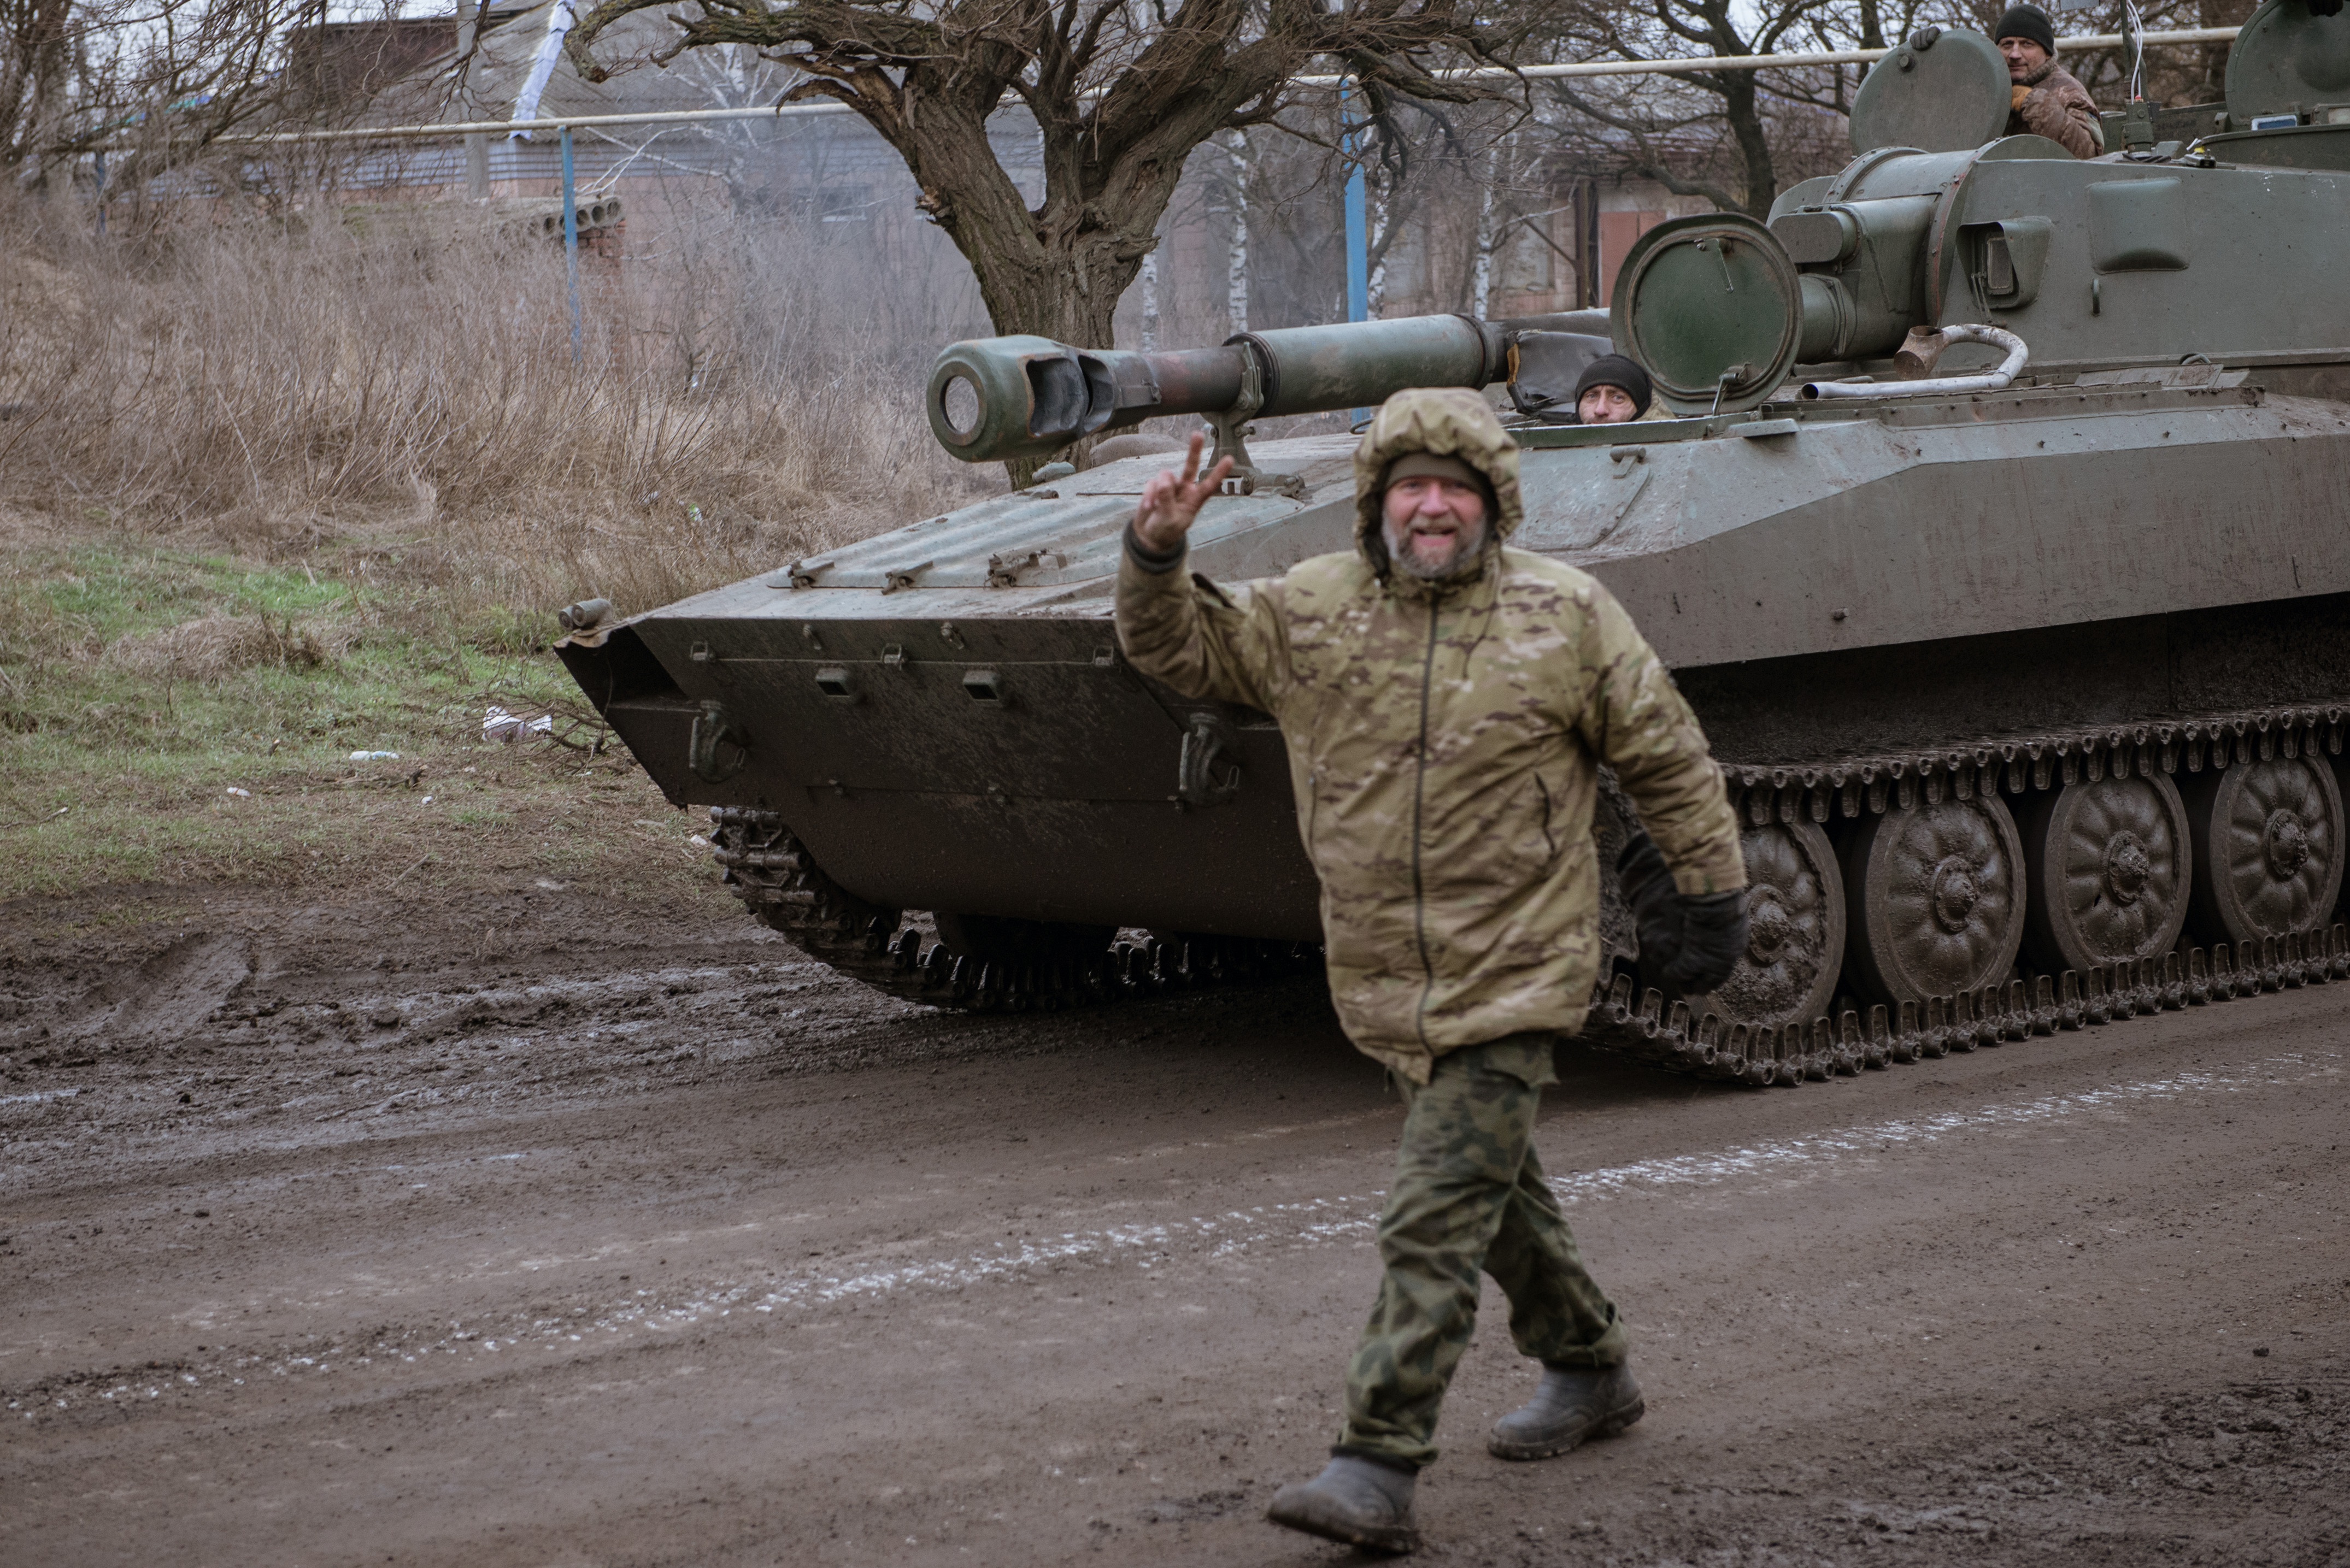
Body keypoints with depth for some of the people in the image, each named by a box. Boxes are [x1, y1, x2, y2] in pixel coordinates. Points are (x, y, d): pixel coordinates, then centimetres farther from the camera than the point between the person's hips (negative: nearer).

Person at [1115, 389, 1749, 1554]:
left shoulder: (1565, 616, -5)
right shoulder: (1311, 613, 1)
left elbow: (1667, 757, 3)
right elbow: (1177, 649, 8)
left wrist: (1713, 890, 7)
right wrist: (1155, 555, -11)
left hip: (1508, 977, -5)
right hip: (1384, 980, 5)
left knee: (1435, 1220, -12)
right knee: (1495, 1187, 21)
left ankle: (1377, 1468, -13)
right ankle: (1587, 1369, 43)